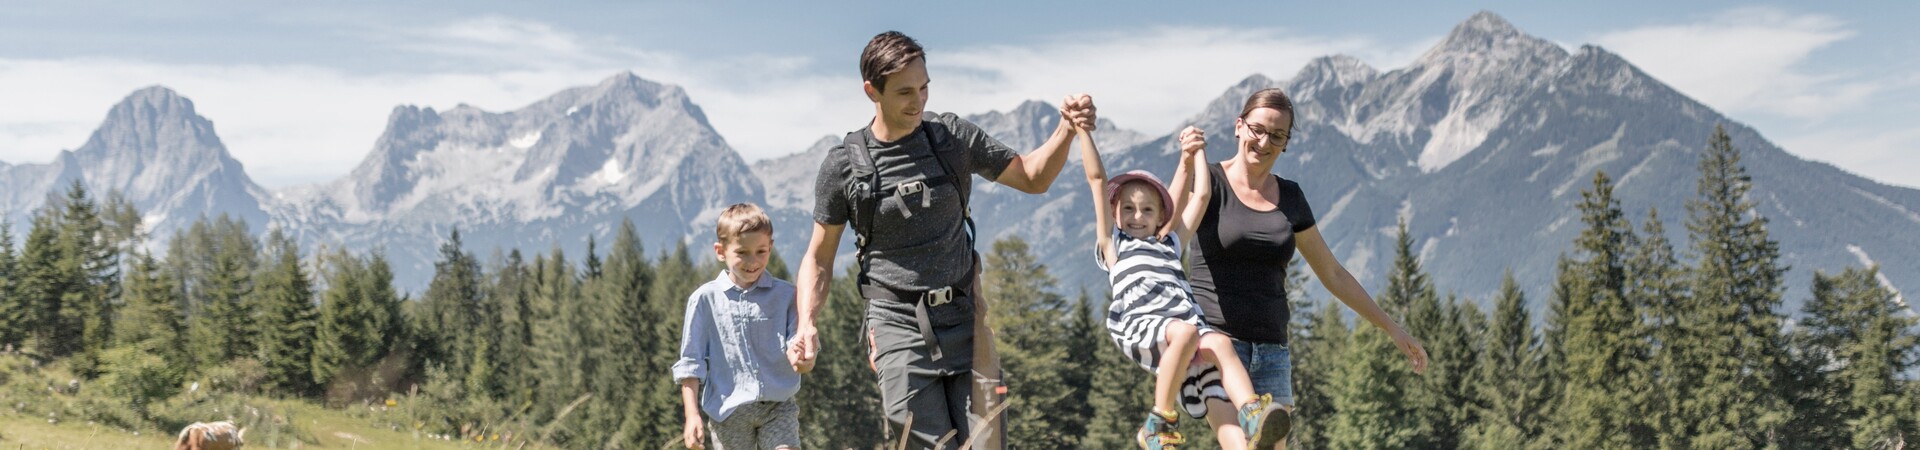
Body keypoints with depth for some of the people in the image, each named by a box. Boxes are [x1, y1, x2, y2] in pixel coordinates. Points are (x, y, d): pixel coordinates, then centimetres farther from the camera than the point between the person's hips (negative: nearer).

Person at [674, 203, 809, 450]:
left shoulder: (785, 295, 3)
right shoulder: (705, 299, 1)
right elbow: (691, 363, 2)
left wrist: (800, 359, -24)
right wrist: (692, 415, -5)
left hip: (778, 406, 0)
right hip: (729, 411, 0)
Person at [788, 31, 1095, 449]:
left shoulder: (952, 136, 2)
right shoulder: (843, 166, -3)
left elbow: (1033, 178, 11)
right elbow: (819, 257, 6)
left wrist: (1067, 130, -7)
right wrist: (806, 323, -10)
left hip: (964, 318, 2)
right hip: (899, 325, -2)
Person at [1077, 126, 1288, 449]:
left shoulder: (1169, 243, 34)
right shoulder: (1113, 244, 23)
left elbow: (1200, 195, 37)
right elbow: (1097, 178, 20)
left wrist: (1195, 152, 43)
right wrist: (1083, 130, 19)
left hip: (1185, 322, 4)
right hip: (1138, 323, -4)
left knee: (1219, 343, -27)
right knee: (1185, 332, -34)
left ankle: (1253, 416, -46)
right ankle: (1159, 423, -26)